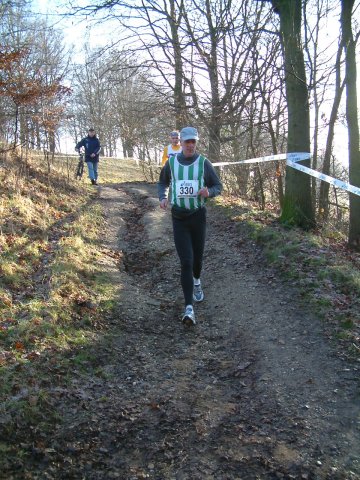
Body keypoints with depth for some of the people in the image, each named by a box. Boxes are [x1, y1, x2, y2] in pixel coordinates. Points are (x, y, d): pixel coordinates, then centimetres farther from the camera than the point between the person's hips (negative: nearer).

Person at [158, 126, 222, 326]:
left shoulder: (204, 163, -2)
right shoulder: (171, 163, 1)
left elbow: (218, 186, 4)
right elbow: (162, 183, 17)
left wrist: (208, 192, -19)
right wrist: (162, 197, -3)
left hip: (198, 216, 1)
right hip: (179, 218, -1)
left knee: (197, 256, 15)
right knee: (186, 262, -10)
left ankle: (196, 281, 50)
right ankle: (189, 308, -10)